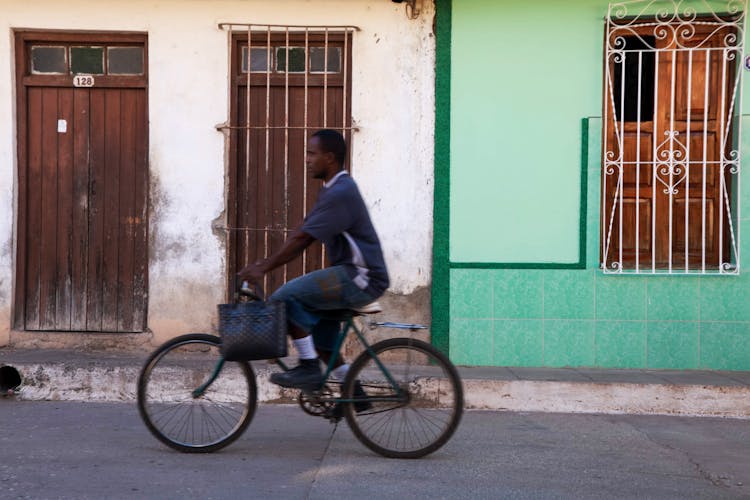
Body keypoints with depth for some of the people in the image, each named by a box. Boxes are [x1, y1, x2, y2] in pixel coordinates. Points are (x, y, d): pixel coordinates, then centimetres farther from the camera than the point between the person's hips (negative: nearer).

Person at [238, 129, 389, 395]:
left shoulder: (340, 193, -18)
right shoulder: (332, 189, 15)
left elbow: (302, 238, -21)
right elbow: (300, 231, 14)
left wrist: (264, 268, -16)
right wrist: (267, 261, 5)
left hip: (361, 279, -11)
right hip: (351, 274, 11)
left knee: (287, 296, -19)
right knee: (316, 329, 18)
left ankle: (309, 368, -12)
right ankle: (354, 391, 24)